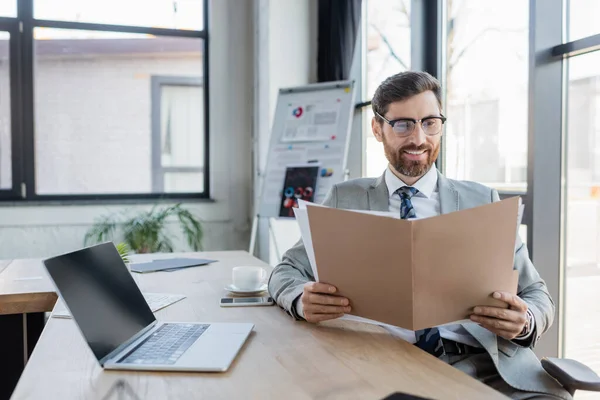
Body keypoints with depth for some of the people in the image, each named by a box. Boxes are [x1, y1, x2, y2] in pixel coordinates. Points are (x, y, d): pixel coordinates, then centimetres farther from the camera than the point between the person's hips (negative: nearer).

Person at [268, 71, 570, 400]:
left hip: (480, 361, 0)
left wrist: (525, 321, -16)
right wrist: (303, 300, -18)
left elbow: (536, 295, 9)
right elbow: (287, 272, 7)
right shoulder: (345, 200, 9)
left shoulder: (482, 201, 10)